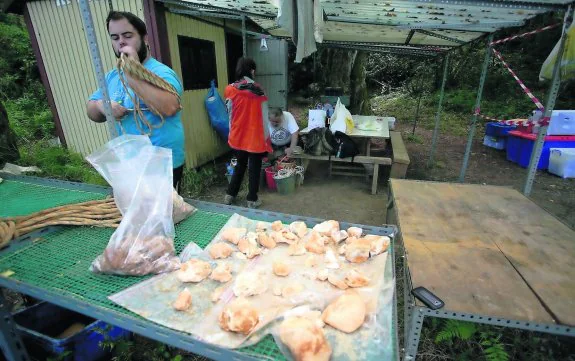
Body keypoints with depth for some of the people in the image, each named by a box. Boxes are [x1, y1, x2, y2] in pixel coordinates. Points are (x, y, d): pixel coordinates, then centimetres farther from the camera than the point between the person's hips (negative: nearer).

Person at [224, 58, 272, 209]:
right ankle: (252, 200, 19)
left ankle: (230, 195, 30)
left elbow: (230, 115, 5)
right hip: (255, 137, -4)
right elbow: (263, 117, -7)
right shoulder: (258, 90, -11)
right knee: (254, 168, 9)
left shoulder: (230, 90, -2)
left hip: (237, 136, 4)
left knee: (240, 165, 22)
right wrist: (266, 138, 2)